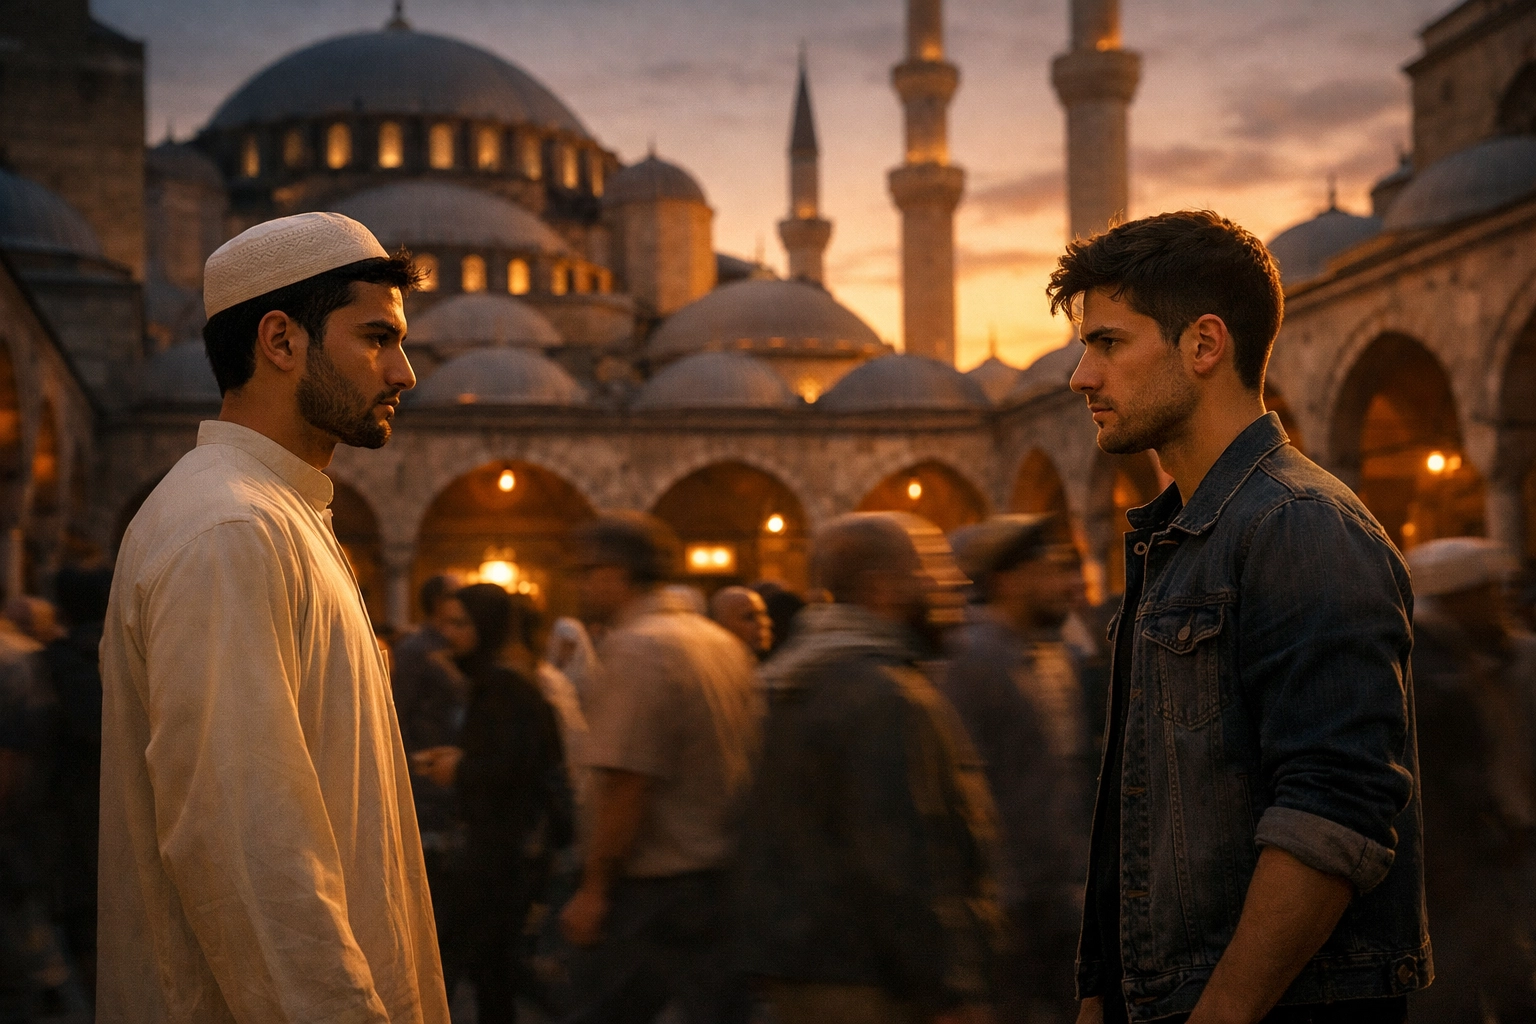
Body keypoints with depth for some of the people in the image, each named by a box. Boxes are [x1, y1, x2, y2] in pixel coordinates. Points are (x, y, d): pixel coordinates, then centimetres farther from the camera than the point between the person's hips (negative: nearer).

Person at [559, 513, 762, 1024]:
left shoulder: (637, 648, -15)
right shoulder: (723, 642, 10)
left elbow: (626, 786, -20)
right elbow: (748, 756, 13)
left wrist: (593, 890, -13)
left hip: (653, 889, -8)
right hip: (725, 878, 8)